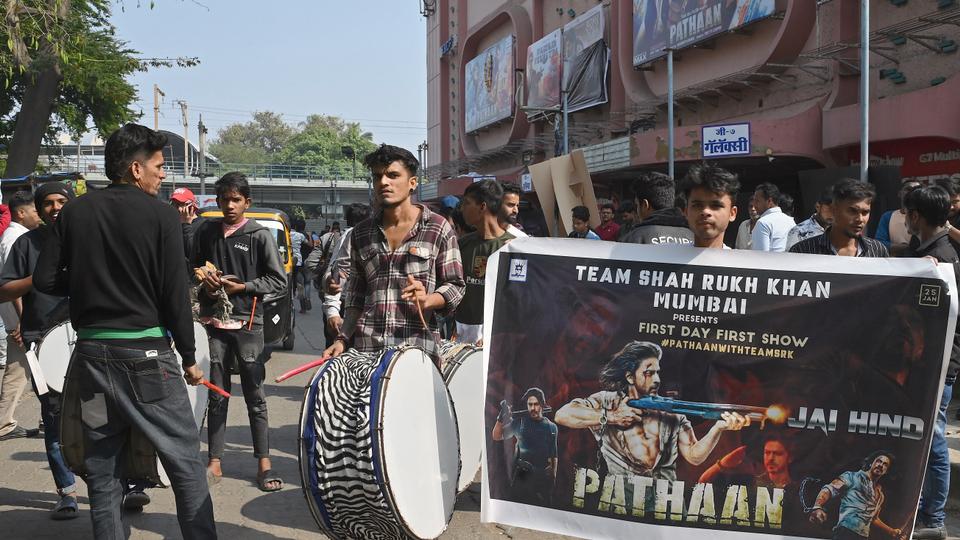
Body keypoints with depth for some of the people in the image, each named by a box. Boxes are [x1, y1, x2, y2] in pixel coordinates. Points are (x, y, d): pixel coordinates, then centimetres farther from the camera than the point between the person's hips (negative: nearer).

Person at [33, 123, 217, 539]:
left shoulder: (74, 212, 5)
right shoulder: (160, 215, -8)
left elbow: (45, 279, 3)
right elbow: (175, 294, -9)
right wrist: (189, 357, 0)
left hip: (91, 351, 5)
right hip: (145, 354, -5)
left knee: (101, 469, 14)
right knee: (185, 462, 4)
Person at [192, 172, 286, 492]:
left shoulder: (259, 235, -2)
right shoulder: (206, 232, 9)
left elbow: (279, 281, -3)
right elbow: (192, 268, 21)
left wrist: (242, 287, -11)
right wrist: (204, 280, 0)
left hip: (247, 323, -3)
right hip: (213, 322, 3)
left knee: (255, 396, 2)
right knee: (217, 396, 8)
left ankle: (264, 463, 8)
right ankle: (215, 462, 14)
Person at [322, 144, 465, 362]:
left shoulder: (438, 229, 2)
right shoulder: (361, 233, 14)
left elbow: (455, 286, 4)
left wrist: (427, 300, -15)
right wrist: (343, 339, 8)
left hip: (417, 346, -3)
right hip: (365, 347, 3)